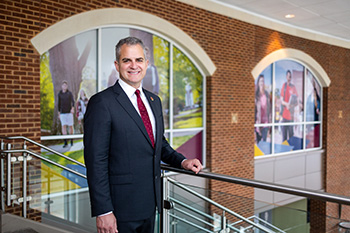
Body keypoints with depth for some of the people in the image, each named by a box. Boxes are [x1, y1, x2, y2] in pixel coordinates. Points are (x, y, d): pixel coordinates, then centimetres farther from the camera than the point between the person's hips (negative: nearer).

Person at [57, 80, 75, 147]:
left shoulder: (70, 93, -1)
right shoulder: (59, 94, 6)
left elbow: (72, 101, -14)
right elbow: (59, 103, 12)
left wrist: (72, 108, -33)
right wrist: (59, 113, 11)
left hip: (69, 112, -1)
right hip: (62, 113, 1)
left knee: (70, 126, 4)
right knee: (63, 126, -7)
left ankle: (71, 141, 20)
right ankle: (65, 142, -7)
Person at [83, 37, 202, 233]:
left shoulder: (154, 101, 10)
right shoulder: (102, 103, -13)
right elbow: (96, 161, -16)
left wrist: (182, 161, 3)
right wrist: (103, 211, -18)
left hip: (149, 203, 7)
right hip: (121, 207, -6)